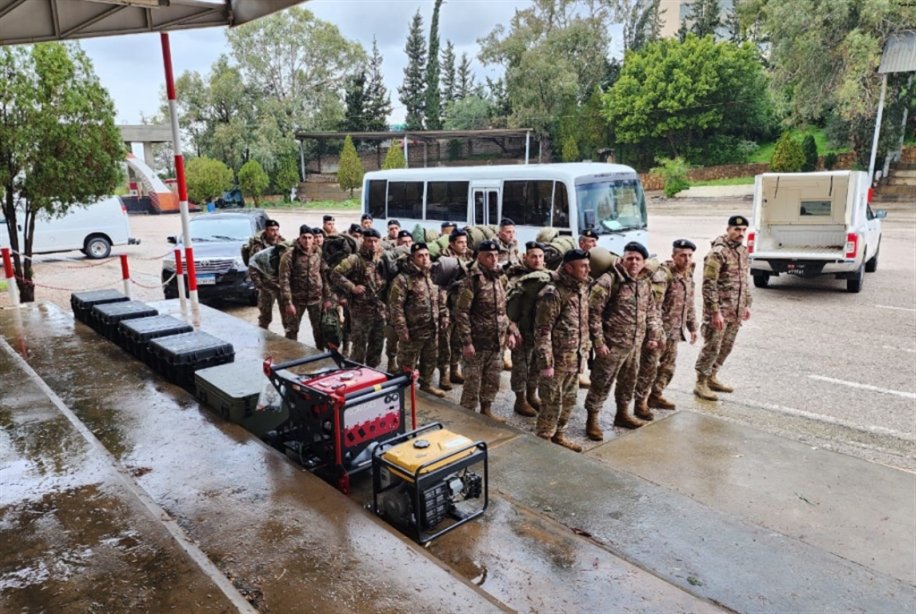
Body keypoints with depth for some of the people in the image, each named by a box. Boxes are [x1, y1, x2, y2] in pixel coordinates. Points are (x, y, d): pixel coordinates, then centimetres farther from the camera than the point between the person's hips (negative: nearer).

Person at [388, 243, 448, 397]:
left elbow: (441, 299, 19)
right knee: (407, 365, 5)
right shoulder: (403, 279, -16)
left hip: (432, 330, 7)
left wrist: (444, 316, 11)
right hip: (412, 331, -7)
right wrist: (401, 329, -19)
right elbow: (395, 306, -18)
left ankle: (426, 384, 40)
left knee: (430, 361, 21)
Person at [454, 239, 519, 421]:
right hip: (477, 342, -7)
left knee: (492, 380, 16)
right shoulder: (472, 280, -13)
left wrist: (510, 331, 10)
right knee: (473, 381, 2)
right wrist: (466, 342, -19)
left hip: (497, 341, 7)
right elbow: (461, 312, -16)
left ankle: (486, 409, 32)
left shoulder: (500, 278, 9)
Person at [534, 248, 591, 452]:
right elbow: (542, 332, -19)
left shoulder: (582, 289, 7)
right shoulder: (553, 293, -19)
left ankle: (559, 435, 35)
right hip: (557, 360, -8)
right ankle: (543, 440, 19)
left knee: (568, 401, 18)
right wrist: (546, 363, -20)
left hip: (575, 360, 8)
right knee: (552, 402, 3)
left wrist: (583, 351, 16)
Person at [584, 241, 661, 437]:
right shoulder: (609, 280, -16)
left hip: (635, 344, 7)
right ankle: (592, 420, 14)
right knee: (602, 383, 1)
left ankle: (622, 413, 38)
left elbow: (650, 311, 20)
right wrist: (598, 342, -18)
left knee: (628, 380, 20)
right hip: (612, 344, -7)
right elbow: (593, 312, -17)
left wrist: (653, 335, 15)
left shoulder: (645, 283, 7)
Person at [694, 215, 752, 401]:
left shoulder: (743, 250, 11)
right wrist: (715, 312, -21)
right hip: (720, 311, -8)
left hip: (736, 312, 8)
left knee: (726, 347, 15)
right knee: (712, 347, -2)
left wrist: (747, 305, 18)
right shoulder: (718, 252, -16)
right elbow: (709, 285, -19)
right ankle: (700, 384, 10)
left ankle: (711, 378, 30)